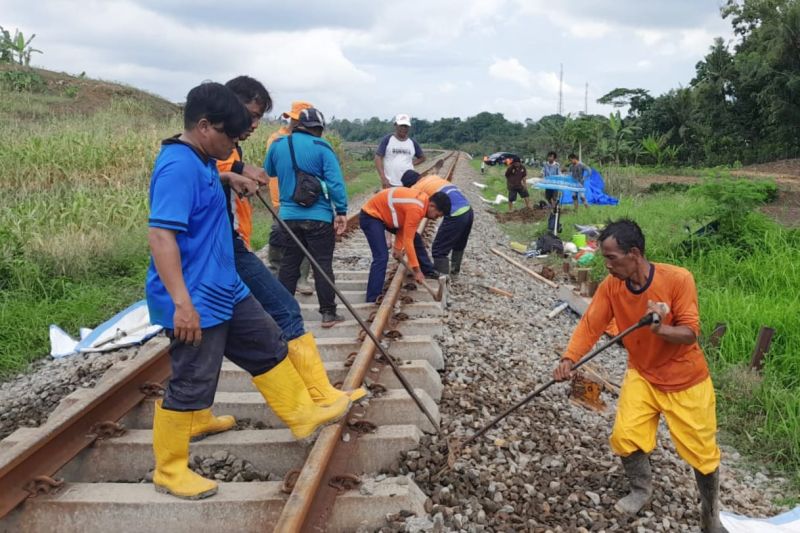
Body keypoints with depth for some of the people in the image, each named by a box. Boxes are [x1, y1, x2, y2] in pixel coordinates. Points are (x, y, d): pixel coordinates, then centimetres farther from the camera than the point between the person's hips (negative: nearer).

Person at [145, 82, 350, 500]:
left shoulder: (202, 163, 9)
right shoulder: (179, 166, -22)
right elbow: (160, 235, -30)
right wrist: (182, 303, -33)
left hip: (225, 292, 10)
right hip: (195, 303, -10)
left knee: (269, 348, 19)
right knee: (190, 385, 2)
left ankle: (303, 416, 36)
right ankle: (169, 472, 19)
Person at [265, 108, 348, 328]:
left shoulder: (277, 145, 4)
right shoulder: (322, 147, -9)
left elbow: (268, 172, 20)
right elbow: (335, 182, -14)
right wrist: (341, 211, -8)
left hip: (289, 216, 4)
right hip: (318, 217, -4)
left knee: (289, 264, 13)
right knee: (323, 264, 4)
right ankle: (328, 313, 8)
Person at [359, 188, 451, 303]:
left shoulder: (423, 200, -1)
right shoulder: (416, 208, -31)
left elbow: (404, 226, 7)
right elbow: (408, 240, -28)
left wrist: (398, 247, 0)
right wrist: (417, 270, -24)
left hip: (383, 214, 10)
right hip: (370, 216, -10)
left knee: (414, 236, 17)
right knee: (382, 257, -21)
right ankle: (372, 301, -20)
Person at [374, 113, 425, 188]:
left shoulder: (412, 143, 11)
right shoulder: (387, 140, 1)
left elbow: (422, 157, 26)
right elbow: (378, 158, -4)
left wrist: (412, 163, 6)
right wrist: (383, 178, -14)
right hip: (390, 184, -3)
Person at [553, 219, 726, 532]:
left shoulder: (678, 279, -26)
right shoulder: (610, 286, -14)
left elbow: (690, 333, -25)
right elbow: (590, 325, -17)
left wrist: (661, 330, -45)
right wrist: (569, 359, -33)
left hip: (686, 380, -3)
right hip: (642, 375, 3)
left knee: (702, 452, 7)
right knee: (624, 436, -8)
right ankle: (641, 491, 23)